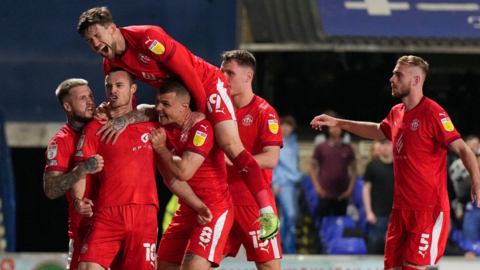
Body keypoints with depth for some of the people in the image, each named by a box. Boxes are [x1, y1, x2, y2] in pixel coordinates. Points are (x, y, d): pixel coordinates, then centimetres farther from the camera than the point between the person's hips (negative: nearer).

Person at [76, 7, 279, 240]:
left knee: (229, 143, -24)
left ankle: (267, 212, -31)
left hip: (207, 84, -9)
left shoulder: (147, 37, -26)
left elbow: (186, 71, -23)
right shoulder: (111, 65, -2)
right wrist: (124, 120, -17)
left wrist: (200, 111, -16)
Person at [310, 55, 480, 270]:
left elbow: (461, 148, -19)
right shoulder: (397, 113, 13)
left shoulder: (432, 113, -13)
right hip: (401, 208, 8)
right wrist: (337, 123, 35)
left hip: (429, 209, -8)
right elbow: (378, 130, 35)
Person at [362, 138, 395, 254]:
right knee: (375, 245, -2)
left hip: (396, 214, 2)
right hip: (378, 214, -2)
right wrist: (369, 212, -7)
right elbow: (366, 188, -1)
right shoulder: (373, 165, -1)